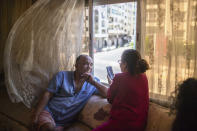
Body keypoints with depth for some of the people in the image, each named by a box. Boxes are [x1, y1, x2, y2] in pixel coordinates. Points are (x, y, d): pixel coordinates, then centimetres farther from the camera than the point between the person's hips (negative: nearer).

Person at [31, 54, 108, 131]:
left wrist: (94, 82, -17)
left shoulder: (93, 82, 6)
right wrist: (35, 115, -9)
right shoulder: (62, 75, 4)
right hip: (48, 112, -1)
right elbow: (47, 95, 0)